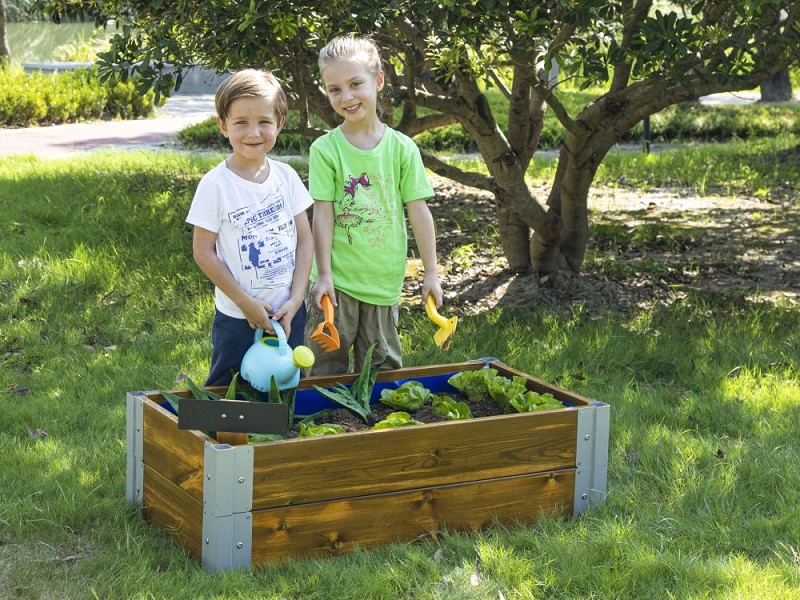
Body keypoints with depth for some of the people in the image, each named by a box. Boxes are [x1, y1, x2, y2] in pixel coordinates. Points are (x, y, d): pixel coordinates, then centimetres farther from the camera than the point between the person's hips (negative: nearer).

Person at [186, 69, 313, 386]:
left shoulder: (286, 177, 1)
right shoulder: (216, 184, -11)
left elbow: (305, 240, 4)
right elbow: (203, 252, -9)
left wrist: (296, 299, -6)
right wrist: (246, 302, -12)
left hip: (288, 313, 4)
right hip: (238, 318, -4)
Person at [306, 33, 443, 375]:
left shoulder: (402, 148, -1)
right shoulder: (325, 149, -6)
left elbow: (418, 211, 2)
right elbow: (323, 214, -7)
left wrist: (431, 273, 2)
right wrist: (323, 276, -10)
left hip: (385, 282, 2)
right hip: (336, 282, -2)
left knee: (382, 369, 13)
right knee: (327, 368, 5)